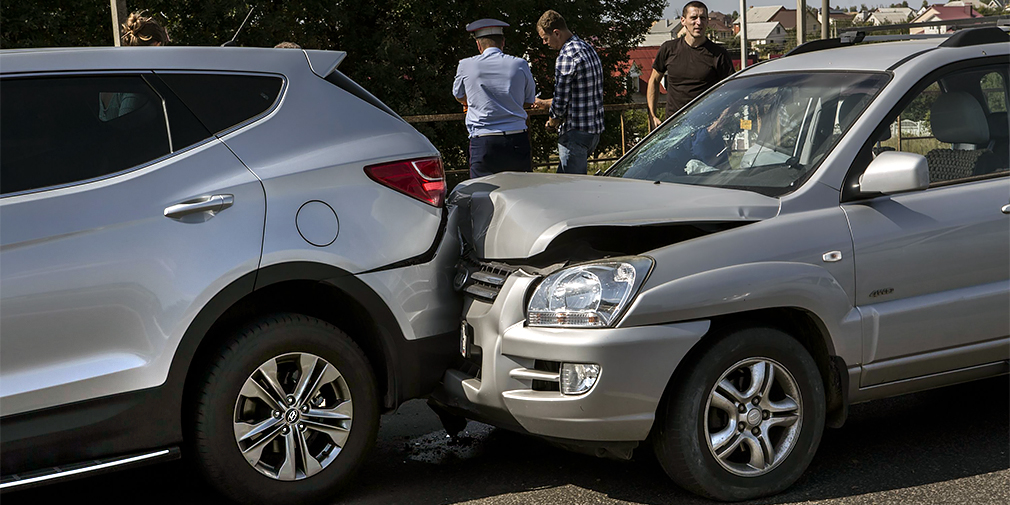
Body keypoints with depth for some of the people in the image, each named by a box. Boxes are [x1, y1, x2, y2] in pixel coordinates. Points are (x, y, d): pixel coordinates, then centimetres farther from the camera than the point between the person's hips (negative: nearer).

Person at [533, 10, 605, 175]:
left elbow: (561, 101, -15)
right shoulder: (588, 48, 13)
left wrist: (552, 122, 5)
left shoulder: (566, 56, -17)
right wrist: (546, 103, 27)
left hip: (576, 132, -10)